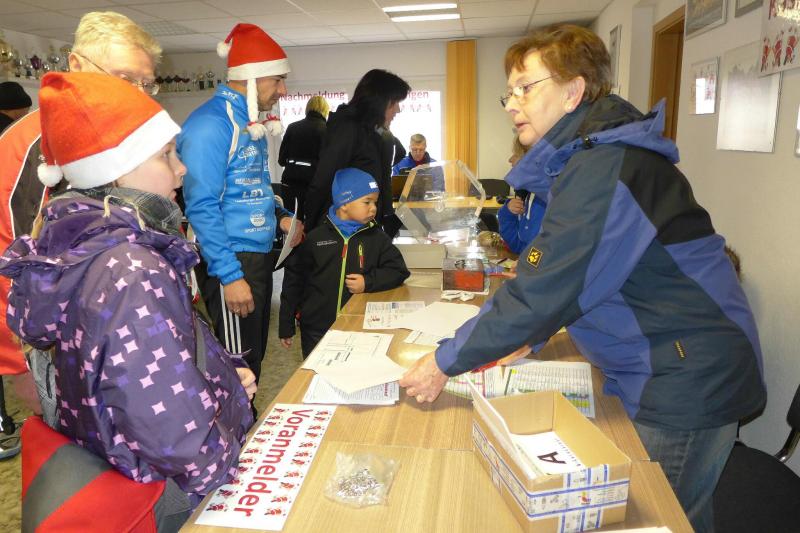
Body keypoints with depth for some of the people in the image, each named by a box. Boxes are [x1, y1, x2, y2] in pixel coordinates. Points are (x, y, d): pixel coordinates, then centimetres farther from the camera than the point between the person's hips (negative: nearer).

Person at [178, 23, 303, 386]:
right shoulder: (210, 124, -17)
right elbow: (202, 207, -22)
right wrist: (229, 276, -24)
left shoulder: (249, 121, 13)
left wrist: (279, 217, 7)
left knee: (254, 356, 19)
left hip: (258, 255, 9)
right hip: (232, 261, -9)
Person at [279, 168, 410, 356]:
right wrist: (286, 325, 5)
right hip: (316, 332, -1)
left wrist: (368, 282, -16)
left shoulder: (376, 237, 2)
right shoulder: (315, 238, -3)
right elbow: (294, 279, 2)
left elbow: (398, 270, 1)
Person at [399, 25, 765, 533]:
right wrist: (527, 334, 3)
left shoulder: (603, 170, -24)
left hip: (688, 383, -9)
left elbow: (545, 288, -28)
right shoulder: (591, 157, 9)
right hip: (662, 375, 9)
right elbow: (561, 275, 13)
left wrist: (446, 362, -20)